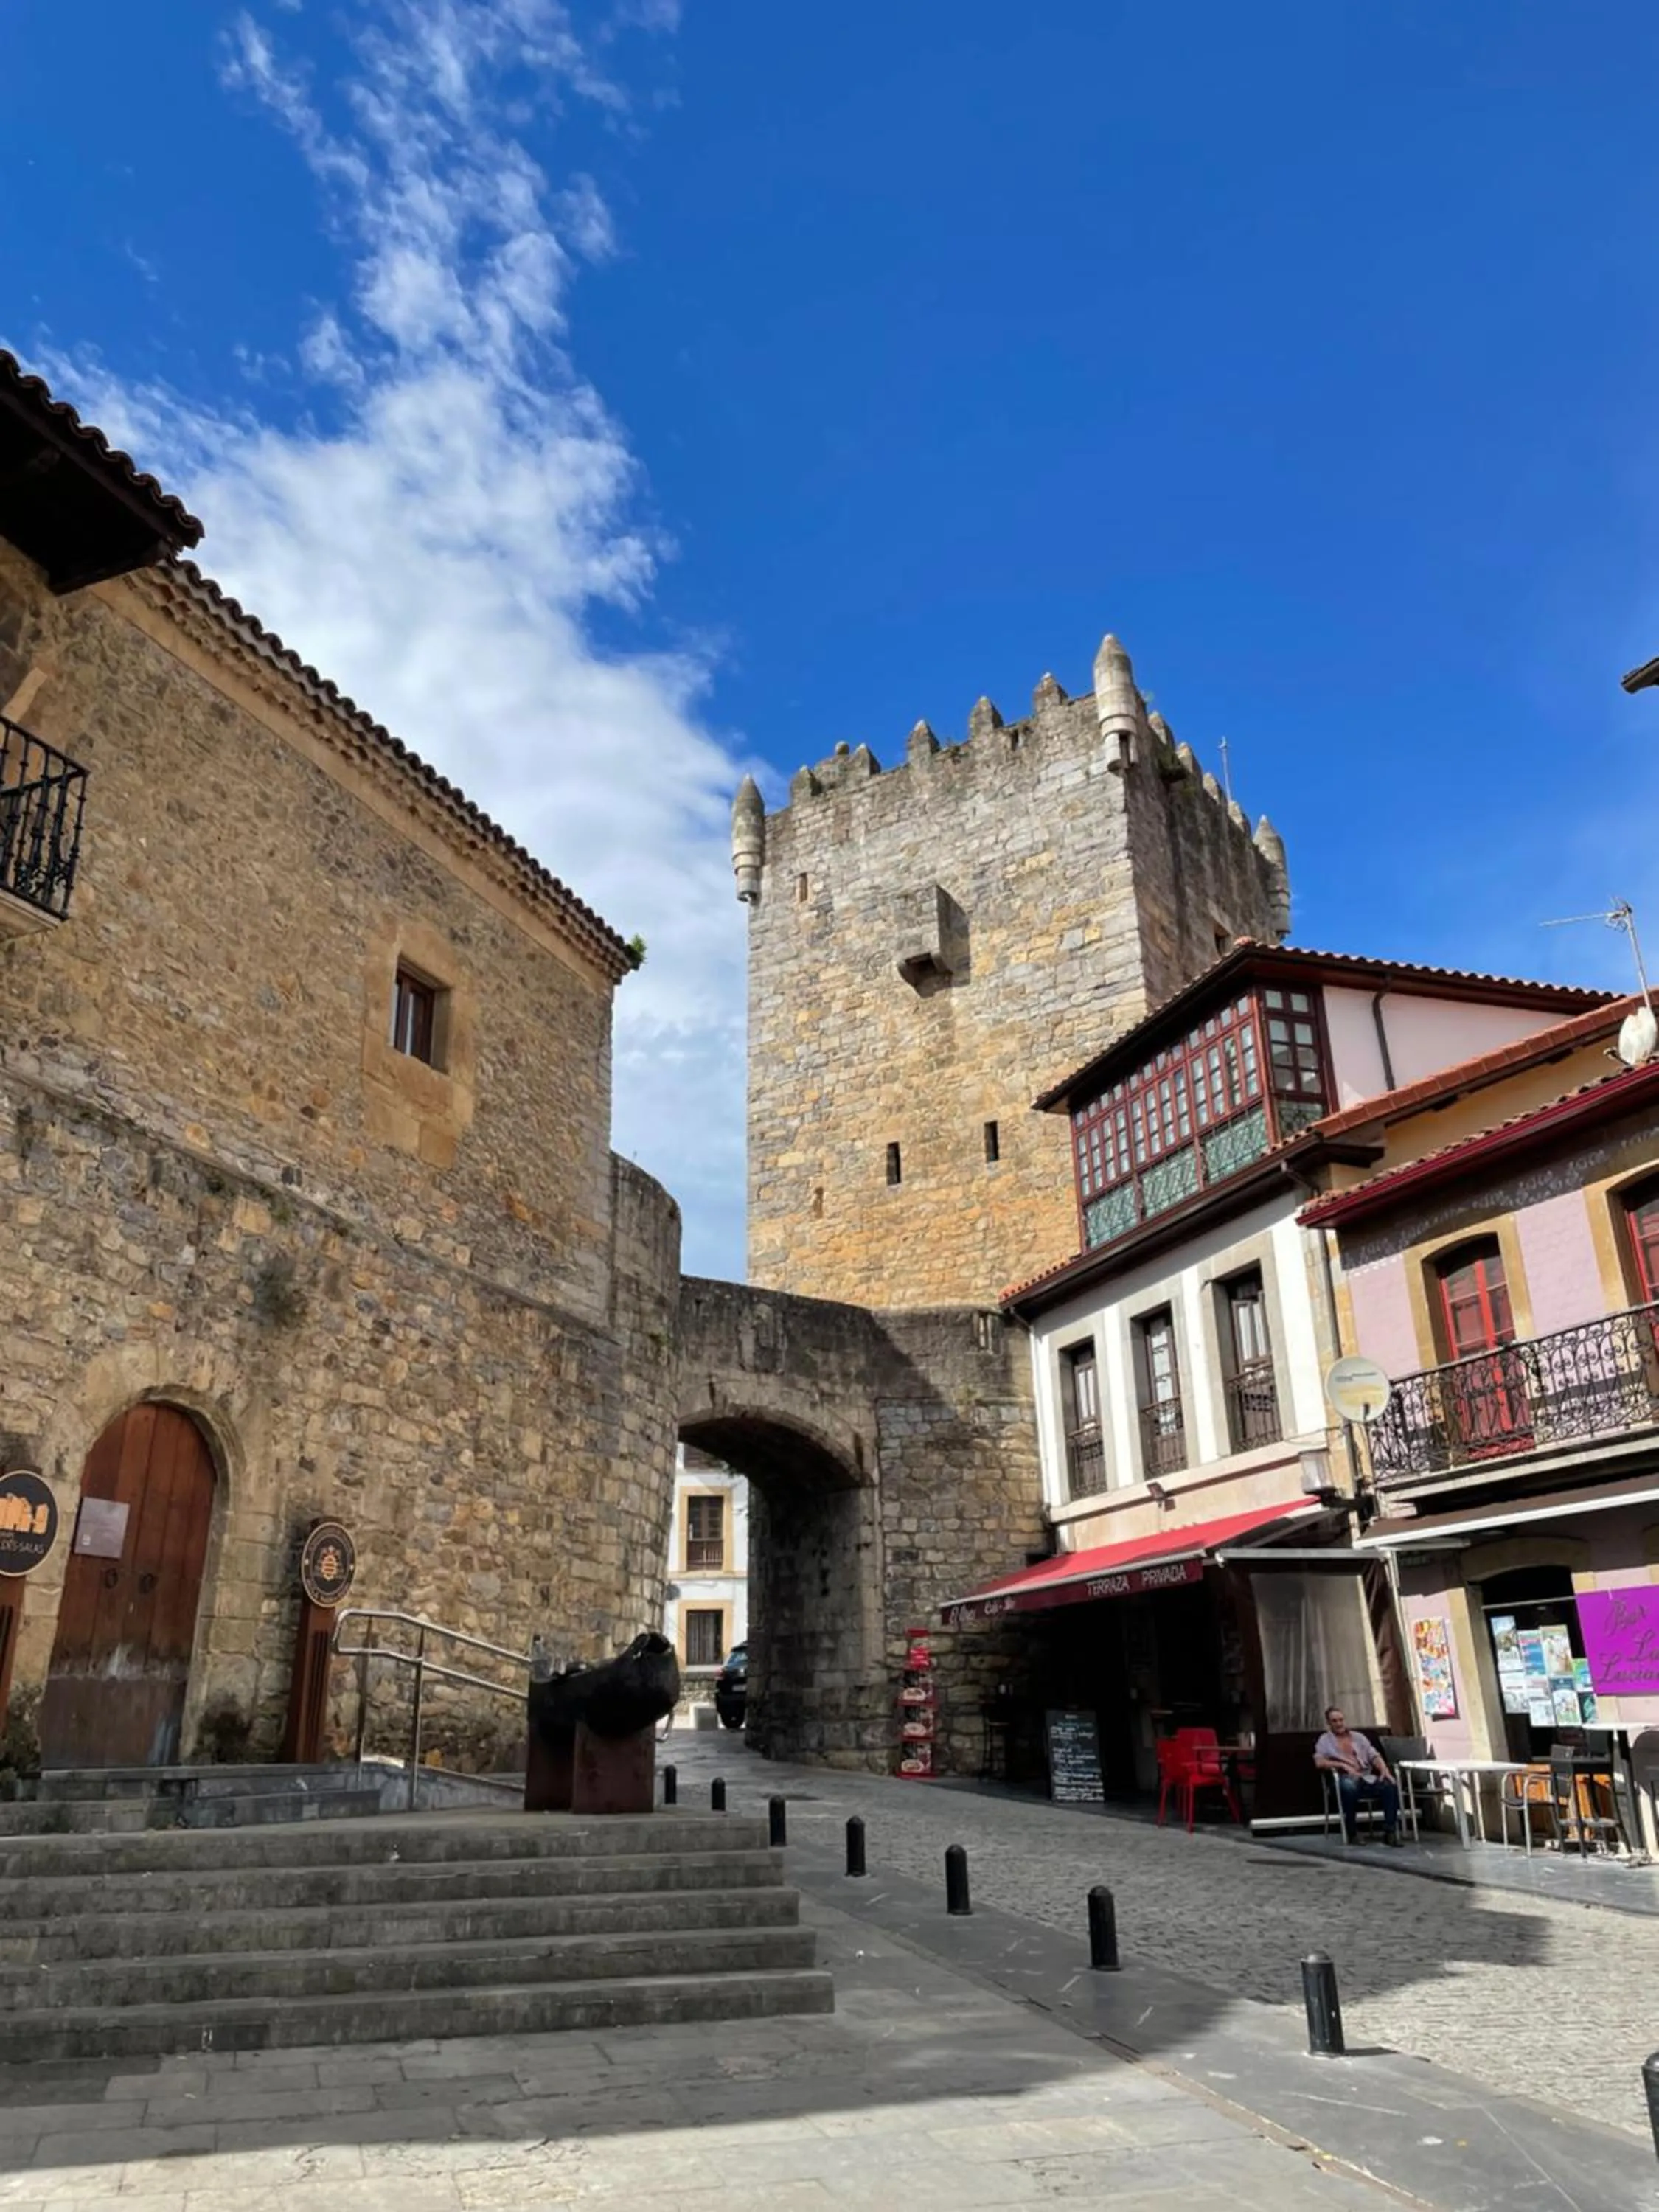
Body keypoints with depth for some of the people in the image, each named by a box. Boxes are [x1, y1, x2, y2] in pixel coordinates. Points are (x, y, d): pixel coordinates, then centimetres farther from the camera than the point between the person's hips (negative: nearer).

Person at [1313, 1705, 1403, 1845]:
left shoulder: (1358, 1737, 21)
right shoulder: (1325, 1740, 10)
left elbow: (1374, 1756, 10)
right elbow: (1319, 1762, -5)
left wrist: (1384, 1770, -11)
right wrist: (1343, 1765, -15)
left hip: (1367, 1777, 4)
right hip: (1346, 1778, -4)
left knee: (1390, 1785, -26)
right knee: (1349, 1787, -40)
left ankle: (1390, 1831, -23)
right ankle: (1351, 1832, -22)